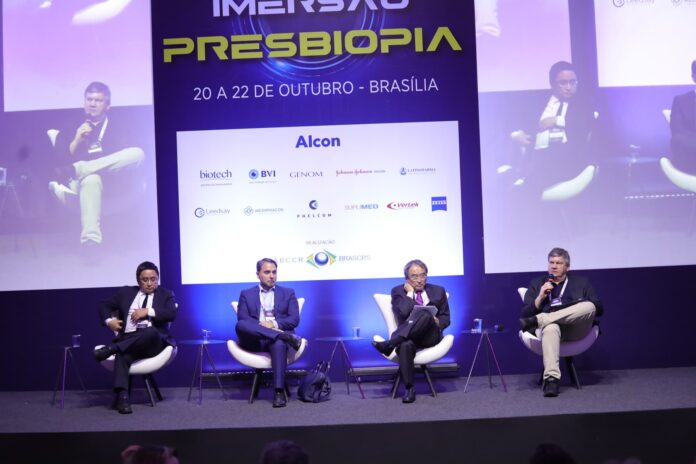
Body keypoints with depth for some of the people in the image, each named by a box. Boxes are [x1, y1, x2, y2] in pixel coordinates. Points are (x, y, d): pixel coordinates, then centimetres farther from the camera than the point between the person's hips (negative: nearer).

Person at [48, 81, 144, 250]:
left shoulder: (117, 127, 20)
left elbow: (122, 157, 7)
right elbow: (59, 160, 10)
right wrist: (77, 141, -3)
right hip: (85, 178, -1)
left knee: (137, 153, -28)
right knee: (90, 179, -41)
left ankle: (72, 172, -34)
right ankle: (90, 238, -59)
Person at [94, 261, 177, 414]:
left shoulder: (165, 295, 15)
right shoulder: (126, 292, 20)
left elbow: (172, 314, -3)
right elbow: (104, 305, 23)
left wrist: (148, 311, -11)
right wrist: (109, 320, 2)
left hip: (154, 342, -1)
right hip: (128, 339, 1)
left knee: (151, 331, -39)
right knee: (122, 355, -35)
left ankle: (111, 349, -37)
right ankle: (122, 396, -45)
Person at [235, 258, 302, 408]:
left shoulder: (288, 293, 19)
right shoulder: (246, 294, 18)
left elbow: (294, 320, 7)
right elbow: (242, 319, 2)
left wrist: (274, 324, -11)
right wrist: (261, 325, -15)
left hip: (277, 337, -1)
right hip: (254, 340, 1)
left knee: (279, 344, -39)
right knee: (240, 325, -34)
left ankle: (279, 392, -42)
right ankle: (286, 337, -38)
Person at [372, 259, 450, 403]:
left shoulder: (438, 291, 19)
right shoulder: (398, 291, 11)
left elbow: (446, 318, 17)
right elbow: (403, 312, -8)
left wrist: (437, 322, -5)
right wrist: (409, 292, -1)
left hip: (430, 336, 1)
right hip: (406, 335, -1)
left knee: (425, 314, -35)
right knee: (405, 345, -41)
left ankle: (389, 344, -40)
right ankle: (409, 389, -33)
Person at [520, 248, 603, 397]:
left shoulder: (581, 282, 25)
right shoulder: (537, 284, 24)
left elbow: (598, 309, 15)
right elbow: (525, 314, 14)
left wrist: (582, 307, -7)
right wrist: (540, 297, -1)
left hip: (576, 328, 1)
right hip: (549, 326, -1)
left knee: (589, 306, -32)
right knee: (550, 328, -41)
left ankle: (536, 321, -35)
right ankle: (551, 379, -55)